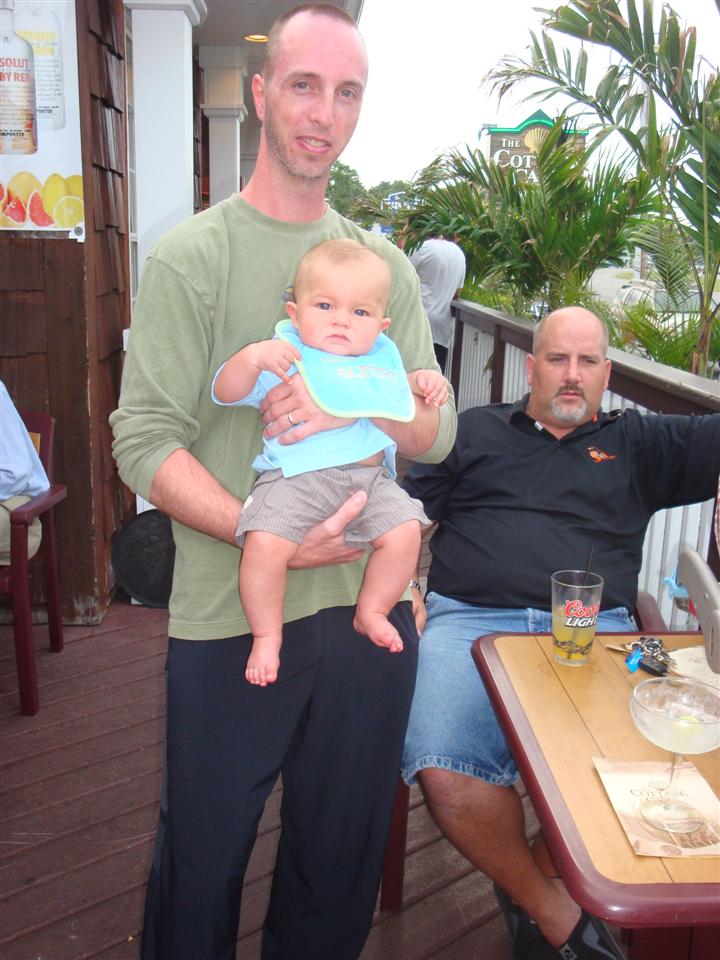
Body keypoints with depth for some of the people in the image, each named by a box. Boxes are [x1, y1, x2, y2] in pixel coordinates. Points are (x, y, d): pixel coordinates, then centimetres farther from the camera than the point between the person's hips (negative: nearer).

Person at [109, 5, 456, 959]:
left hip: (369, 604, 4)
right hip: (228, 618, -3)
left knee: (343, 853, 19)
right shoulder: (189, 256, -4)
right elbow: (144, 441, -11)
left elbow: (437, 429, 4)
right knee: (203, 857, 14)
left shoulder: (387, 265, 9)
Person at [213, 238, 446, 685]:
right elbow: (225, 392, -1)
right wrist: (253, 356, -20)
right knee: (264, 543, -26)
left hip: (371, 478, 4)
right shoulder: (284, 357, 5)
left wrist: (424, 380, 17)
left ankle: (372, 611, 11)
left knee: (404, 532, -17)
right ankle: (267, 636, -1)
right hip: (296, 478, -4)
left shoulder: (381, 359, 18)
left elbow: (398, 387, 39)